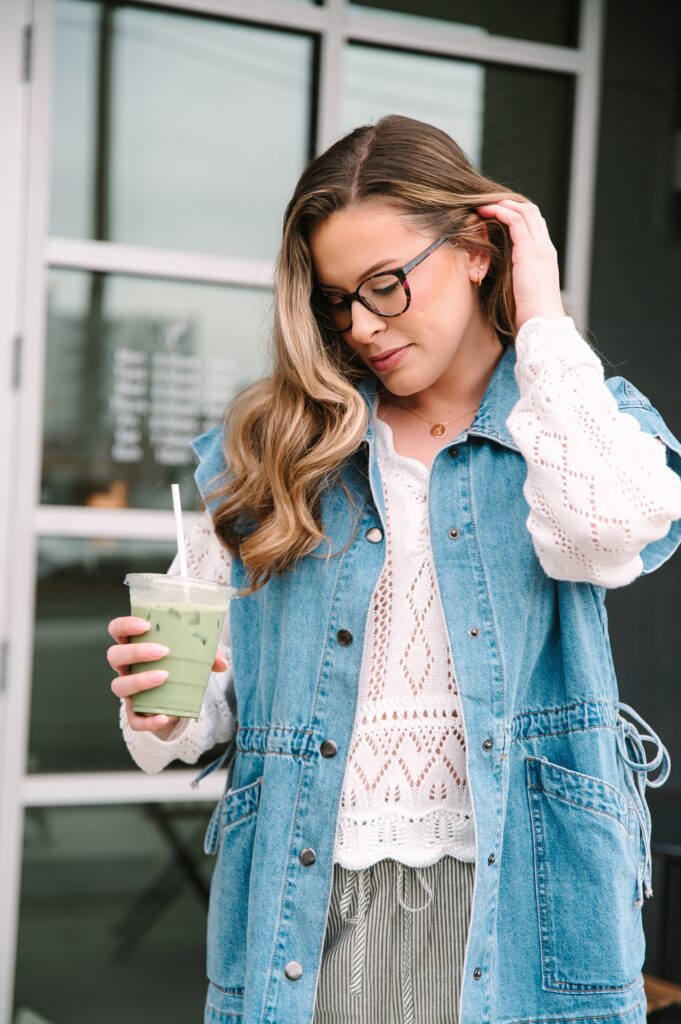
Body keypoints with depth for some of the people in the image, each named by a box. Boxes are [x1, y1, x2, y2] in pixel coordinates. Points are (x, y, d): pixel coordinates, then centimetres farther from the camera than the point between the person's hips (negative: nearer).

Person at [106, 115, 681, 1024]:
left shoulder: (590, 417, 5)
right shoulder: (271, 447, 7)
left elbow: (607, 534, -20)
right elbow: (221, 690, 10)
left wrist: (543, 322, -9)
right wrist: (170, 715, -14)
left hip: (507, 897, -1)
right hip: (307, 904, 2)